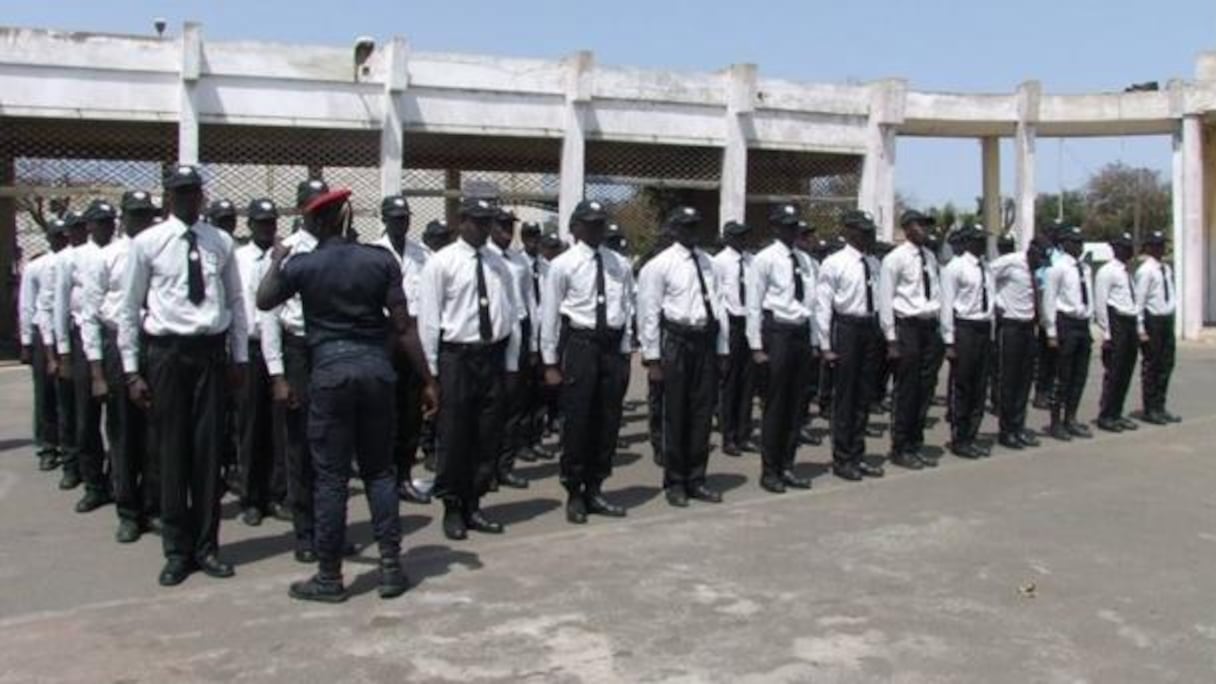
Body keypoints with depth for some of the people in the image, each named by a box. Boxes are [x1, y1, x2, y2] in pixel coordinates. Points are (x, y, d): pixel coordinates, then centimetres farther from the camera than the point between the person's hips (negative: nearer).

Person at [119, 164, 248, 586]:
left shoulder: (220, 242, 6)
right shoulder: (146, 244, -1)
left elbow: (236, 301, 10)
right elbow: (129, 309, 1)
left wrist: (240, 358, 7)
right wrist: (132, 371, -2)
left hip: (212, 351, 2)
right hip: (167, 352, -2)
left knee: (209, 450, 7)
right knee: (172, 452, 4)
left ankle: (206, 545, 20)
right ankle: (177, 550, 17)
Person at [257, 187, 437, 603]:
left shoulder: (302, 265, -3)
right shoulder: (380, 260, -1)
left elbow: (264, 302, 15)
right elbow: (403, 326, -2)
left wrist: (275, 264, 32)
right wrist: (426, 380, 3)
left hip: (330, 370, -2)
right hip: (376, 366, 2)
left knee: (331, 475, 6)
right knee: (380, 468, 13)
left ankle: (330, 576, 13)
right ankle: (391, 567, 13)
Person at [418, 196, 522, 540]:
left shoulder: (499, 264, 10)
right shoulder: (441, 262, -3)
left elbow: (512, 315, 11)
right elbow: (429, 318, -4)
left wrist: (511, 363, 7)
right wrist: (433, 368, -6)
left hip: (493, 356, 4)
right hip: (457, 356, -4)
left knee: (489, 436, 9)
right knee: (454, 436, 2)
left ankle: (472, 506, 22)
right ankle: (452, 509, 17)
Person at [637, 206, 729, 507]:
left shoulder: (707, 262, 9)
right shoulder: (659, 265, -6)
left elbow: (718, 304, 11)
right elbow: (648, 312, -7)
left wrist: (722, 348, 8)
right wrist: (652, 357, -9)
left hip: (706, 340, 5)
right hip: (677, 341, -5)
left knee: (702, 413, 10)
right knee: (676, 414, 4)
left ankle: (695, 479, 23)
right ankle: (675, 482, 18)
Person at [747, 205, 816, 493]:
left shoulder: (805, 260, 11)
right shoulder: (765, 259, -6)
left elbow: (812, 302, 15)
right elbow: (754, 305, -7)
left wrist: (814, 340, 12)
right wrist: (756, 346, -10)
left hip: (802, 333, 6)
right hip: (777, 332, -6)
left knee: (797, 404, 10)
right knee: (775, 405, 0)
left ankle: (786, 466, 22)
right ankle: (769, 470, 12)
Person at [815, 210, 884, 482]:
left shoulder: (874, 264, 9)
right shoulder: (834, 264, -8)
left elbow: (881, 299, 12)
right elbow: (822, 305, -9)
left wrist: (883, 334, 8)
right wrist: (826, 345, -11)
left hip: (870, 329, 6)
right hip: (846, 328, -6)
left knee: (863, 395, 12)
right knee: (843, 396, 2)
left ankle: (857, 456, 24)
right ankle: (841, 459, 14)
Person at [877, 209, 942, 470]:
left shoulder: (930, 257, 10)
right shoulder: (895, 258, -8)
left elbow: (936, 293, 14)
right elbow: (885, 301, -9)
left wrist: (938, 326, 7)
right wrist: (891, 340, -11)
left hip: (929, 326, 6)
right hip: (907, 326, -6)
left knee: (924, 389, 11)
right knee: (905, 391, 0)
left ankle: (916, 444, 22)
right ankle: (899, 449, 11)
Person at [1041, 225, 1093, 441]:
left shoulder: (1085, 268, 10)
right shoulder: (1058, 268, -9)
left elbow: (1089, 299, 16)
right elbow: (1049, 301, -10)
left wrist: (1089, 325, 12)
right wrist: (1051, 333, -12)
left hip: (1083, 324, 7)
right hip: (1066, 323, -7)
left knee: (1080, 375, 11)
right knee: (1063, 376, -1)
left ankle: (1070, 419, 22)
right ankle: (1055, 423, 10)